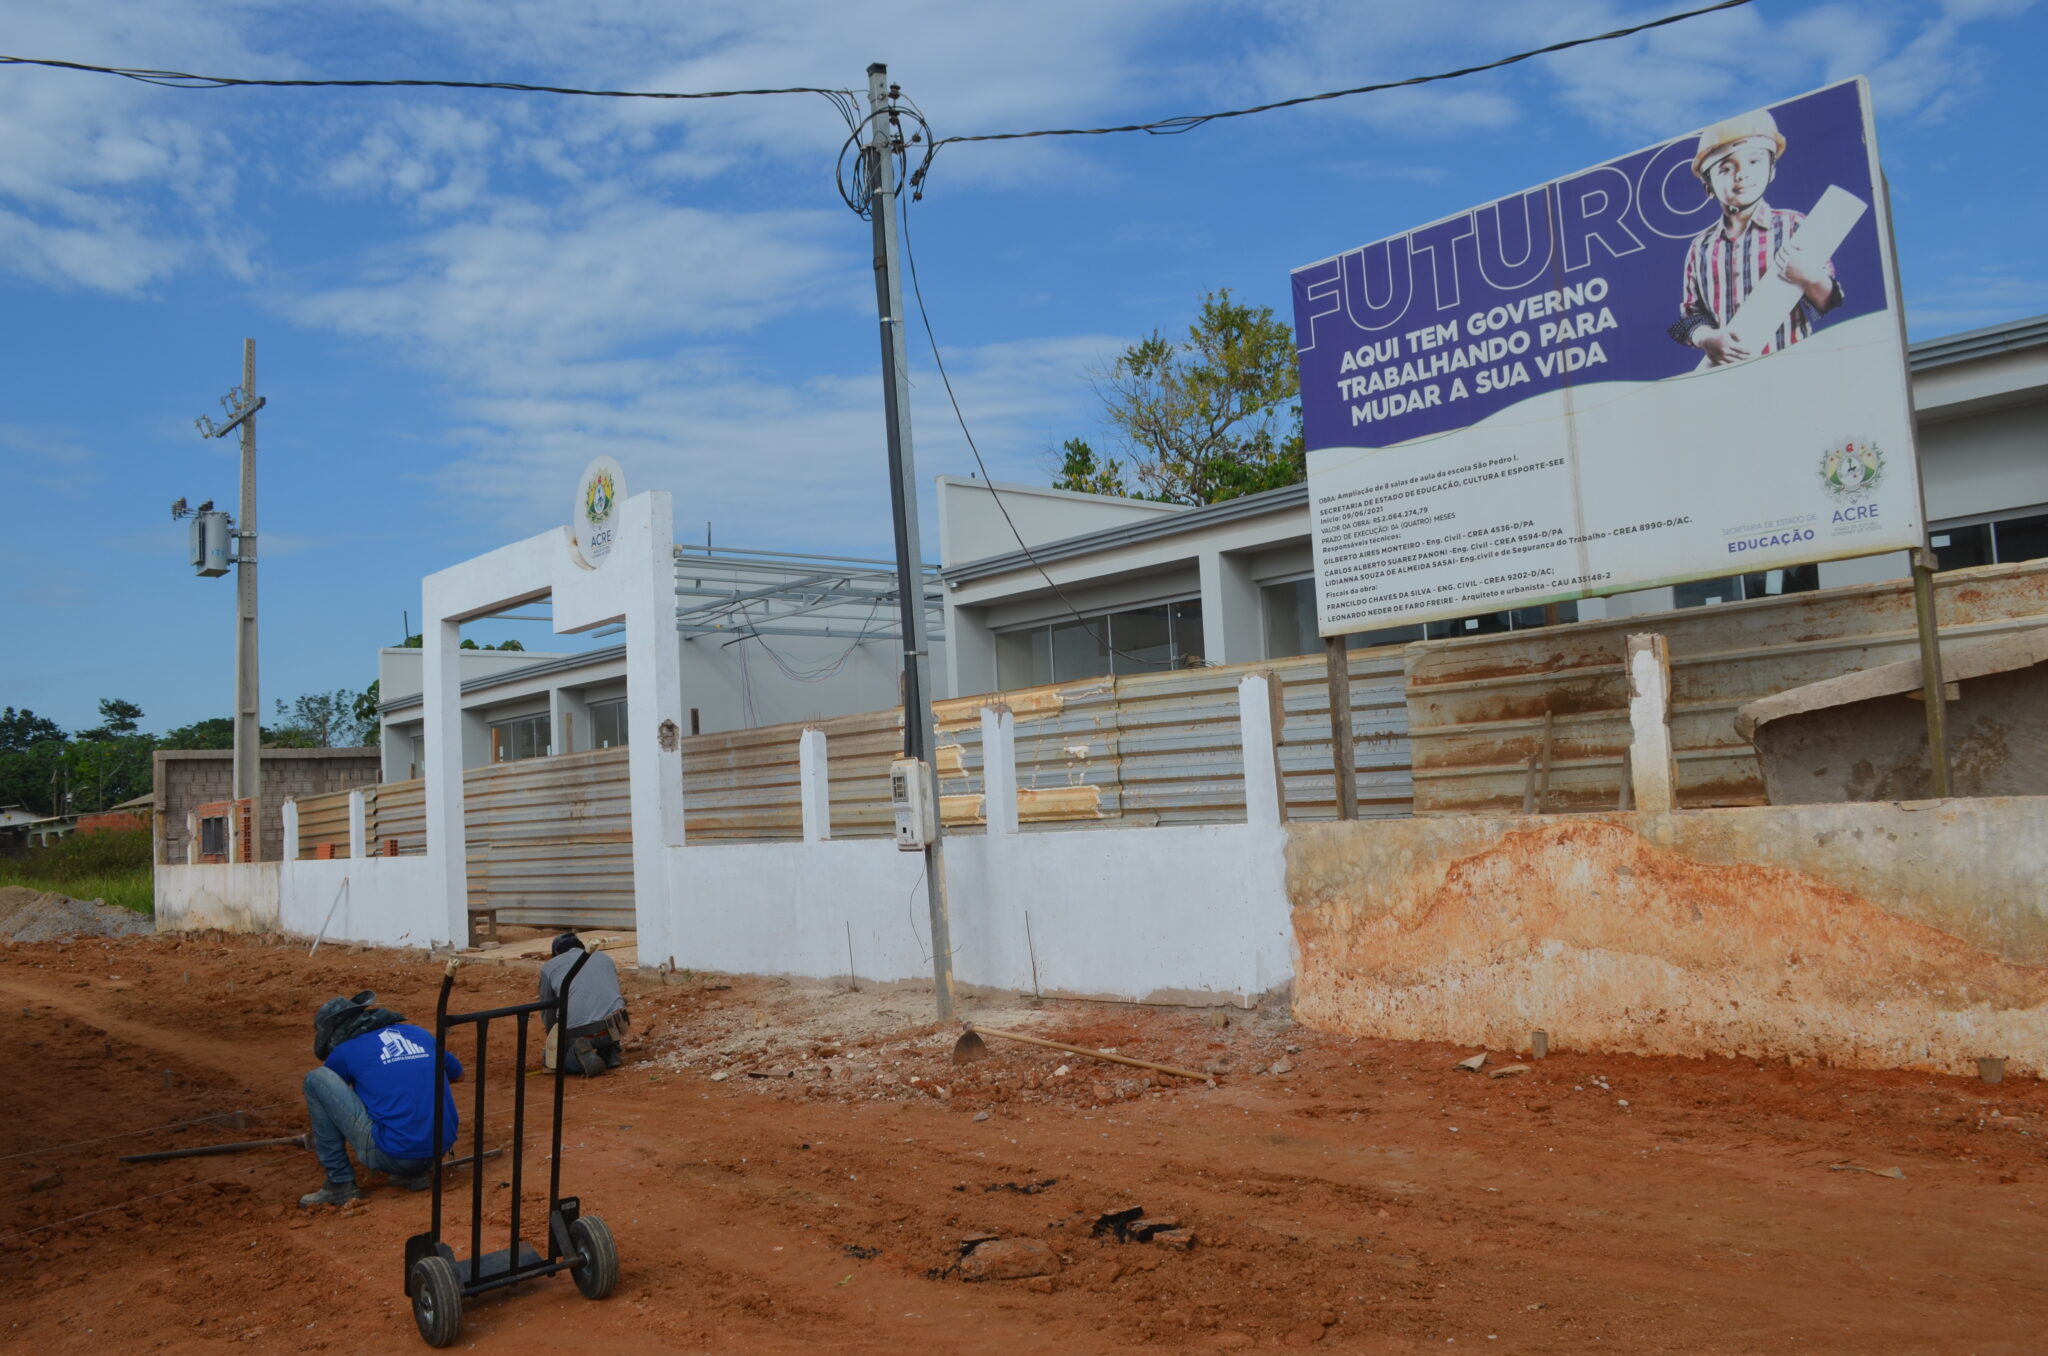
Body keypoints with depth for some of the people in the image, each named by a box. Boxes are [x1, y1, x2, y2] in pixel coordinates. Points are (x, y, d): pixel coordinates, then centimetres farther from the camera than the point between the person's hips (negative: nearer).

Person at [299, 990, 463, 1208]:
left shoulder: (345, 1051, 6)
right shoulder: (418, 1033, 17)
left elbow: (316, 1105, 25)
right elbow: (457, 1074, 33)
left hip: (391, 1156, -6)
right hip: (439, 1152, 6)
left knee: (316, 1078, 4)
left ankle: (340, 1183, 6)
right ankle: (413, 1173, 19)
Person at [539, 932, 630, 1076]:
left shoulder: (549, 967, 19)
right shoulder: (605, 958, 28)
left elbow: (547, 1012, 25)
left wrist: (556, 1041, 44)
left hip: (577, 1032, -3)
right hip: (613, 1026, 3)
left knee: (551, 1061, 25)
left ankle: (580, 1055, -7)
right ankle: (609, 1052, 15)